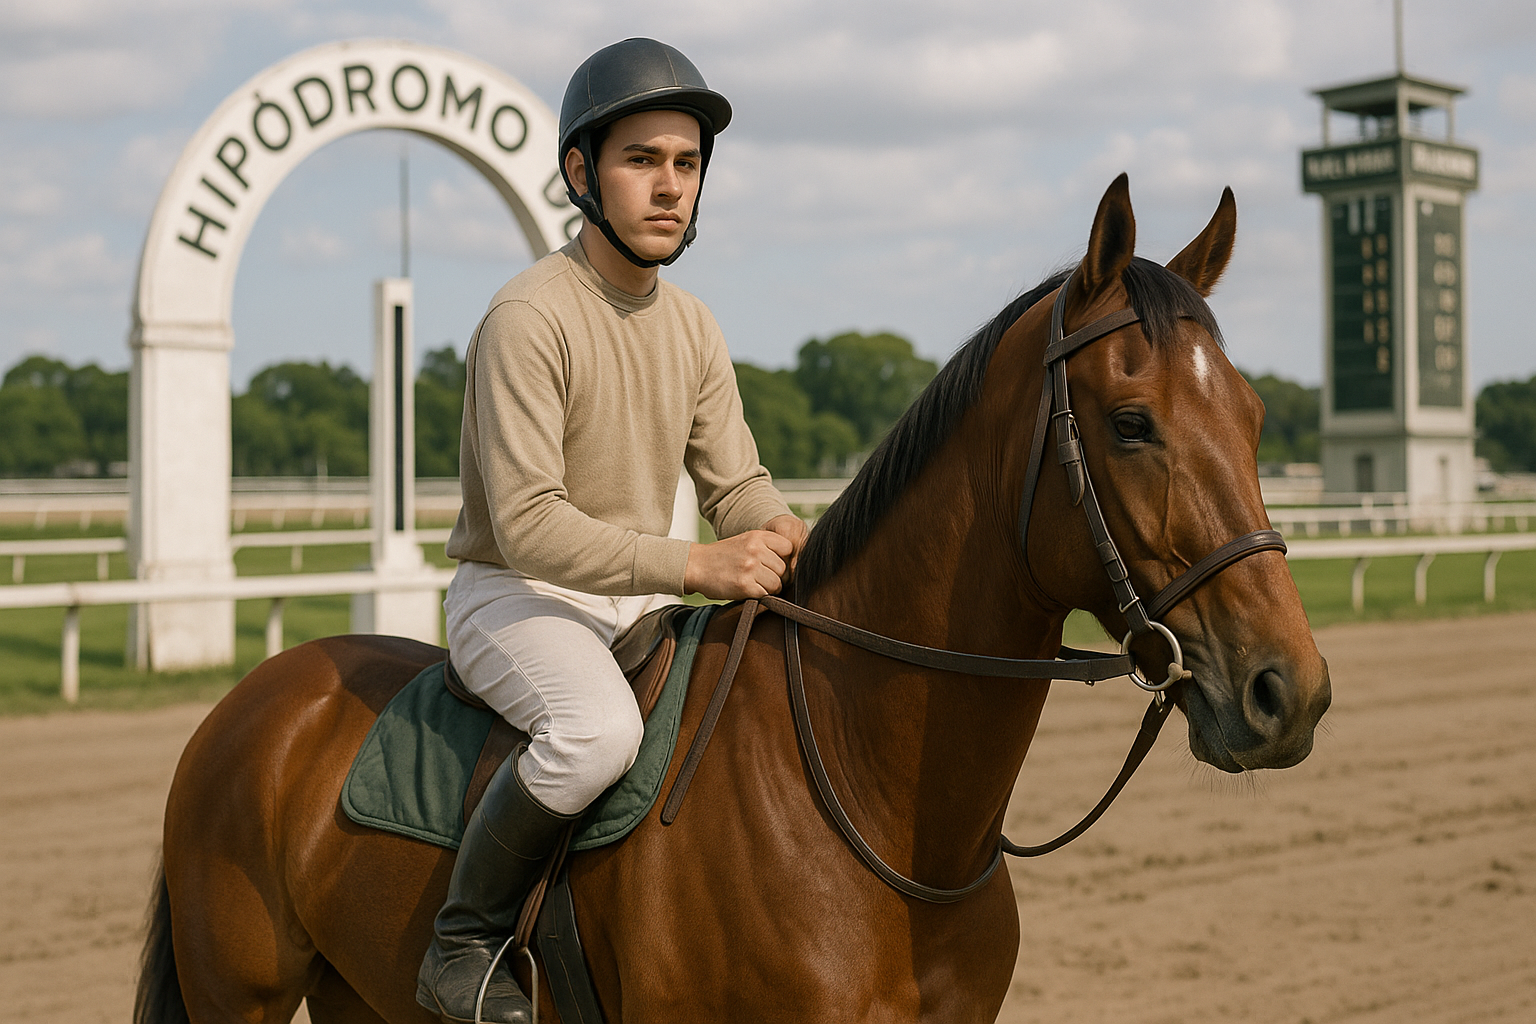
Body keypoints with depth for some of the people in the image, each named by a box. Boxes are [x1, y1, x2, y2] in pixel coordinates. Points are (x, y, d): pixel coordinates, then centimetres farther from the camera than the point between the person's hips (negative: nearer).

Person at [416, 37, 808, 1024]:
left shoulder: (693, 326, 7)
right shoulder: (530, 316, -19)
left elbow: (739, 485, 8)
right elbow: (527, 524, -26)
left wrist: (790, 539, -17)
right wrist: (696, 565, -33)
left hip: (638, 600, 8)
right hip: (513, 597, -8)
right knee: (599, 727, -36)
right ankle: (464, 939, -15)